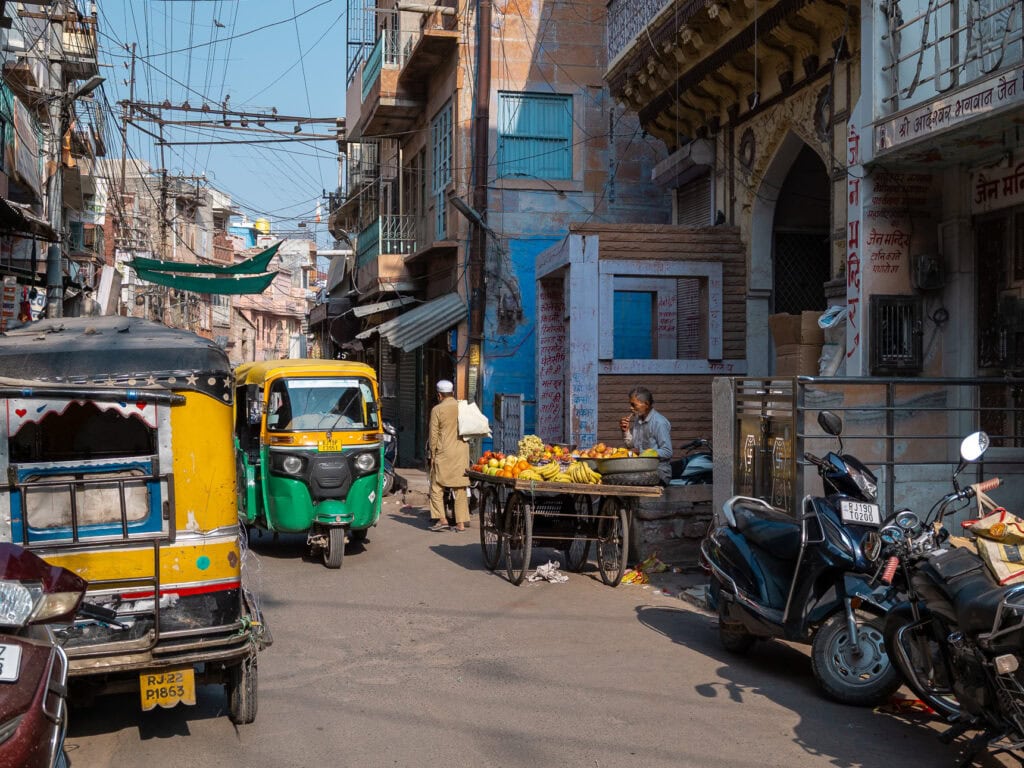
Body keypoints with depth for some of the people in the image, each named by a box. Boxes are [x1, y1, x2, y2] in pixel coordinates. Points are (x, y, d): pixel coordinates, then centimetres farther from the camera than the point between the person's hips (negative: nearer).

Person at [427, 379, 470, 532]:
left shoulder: (437, 409, -5)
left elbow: (433, 435, -5)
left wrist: (432, 454, 1)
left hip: (444, 452, -4)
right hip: (462, 453, 4)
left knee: (437, 487, 6)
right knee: (461, 489, 7)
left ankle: (441, 519, -3)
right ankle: (461, 523, 6)